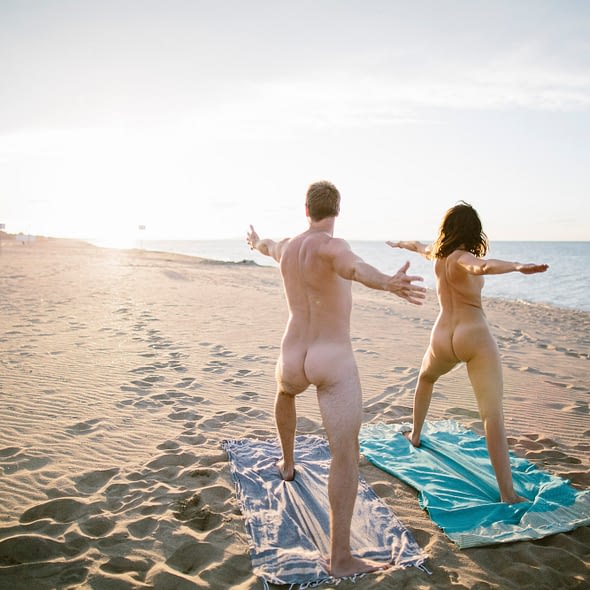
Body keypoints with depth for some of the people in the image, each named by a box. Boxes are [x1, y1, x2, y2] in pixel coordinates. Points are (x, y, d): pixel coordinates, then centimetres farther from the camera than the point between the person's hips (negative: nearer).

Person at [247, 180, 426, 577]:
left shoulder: (286, 247, 7)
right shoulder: (331, 246, -16)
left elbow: (267, 247, 34)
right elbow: (353, 266, -42)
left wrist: (256, 241, 60)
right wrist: (390, 284, -63)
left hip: (294, 359, 7)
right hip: (334, 363, -7)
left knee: (285, 392, 42)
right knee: (346, 457, -5)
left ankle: (288, 464, 59)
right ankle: (341, 559, -6)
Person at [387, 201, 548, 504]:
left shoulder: (437, 253, 12)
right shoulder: (461, 257, -8)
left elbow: (419, 247, 37)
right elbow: (482, 267, -34)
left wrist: (400, 243, 57)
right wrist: (519, 266, -42)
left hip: (442, 339, 6)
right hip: (475, 338, -6)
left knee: (426, 378, 38)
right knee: (493, 414, -7)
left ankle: (415, 434, 49)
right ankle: (507, 492, -10)